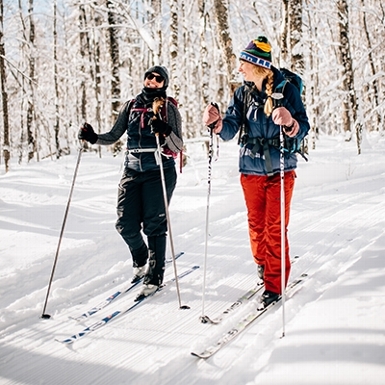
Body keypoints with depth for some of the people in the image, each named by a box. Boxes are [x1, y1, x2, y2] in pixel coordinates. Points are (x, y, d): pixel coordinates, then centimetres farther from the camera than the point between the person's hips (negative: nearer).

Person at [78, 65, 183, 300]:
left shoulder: (168, 107, -1)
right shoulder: (131, 106, 10)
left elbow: (178, 147, -7)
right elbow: (114, 136, 12)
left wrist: (165, 132, -25)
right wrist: (93, 138, -5)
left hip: (160, 172, -4)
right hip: (132, 172, 4)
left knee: (154, 225, -4)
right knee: (126, 224, 1)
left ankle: (155, 276, 9)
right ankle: (141, 262, 29)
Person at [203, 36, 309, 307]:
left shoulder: (286, 90, -11)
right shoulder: (243, 93, 0)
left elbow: (303, 130, -15)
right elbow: (230, 130, -6)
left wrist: (290, 122, -37)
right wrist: (217, 122, -27)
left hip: (280, 170, -4)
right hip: (251, 170, 4)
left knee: (275, 227, -2)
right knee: (256, 223, 13)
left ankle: (275, 282, 6)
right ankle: (263, 265, 34)